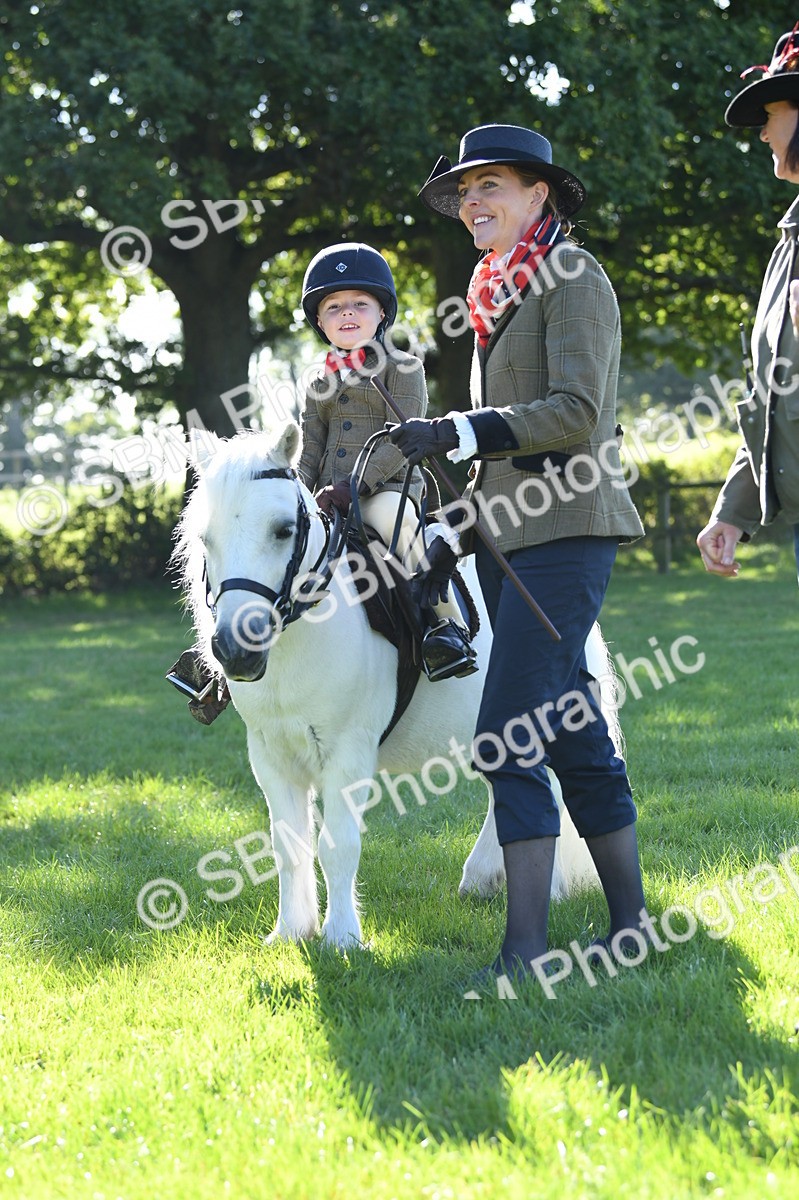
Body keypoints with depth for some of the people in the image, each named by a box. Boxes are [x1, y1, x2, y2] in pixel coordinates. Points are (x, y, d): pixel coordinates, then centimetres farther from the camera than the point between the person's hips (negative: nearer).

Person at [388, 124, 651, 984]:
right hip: (508, 530, 9)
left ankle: (525, 946, -15)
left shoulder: (572, 277, -8)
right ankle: (630, 921, 19)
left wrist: (458, 432, -23)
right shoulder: (499, 293, 19)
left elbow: (577, 412, -19)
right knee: (573, 738, 12)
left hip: (564, 527, -9)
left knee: (506, 738, -15)